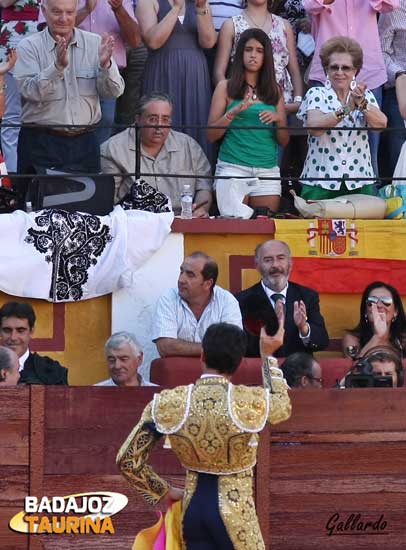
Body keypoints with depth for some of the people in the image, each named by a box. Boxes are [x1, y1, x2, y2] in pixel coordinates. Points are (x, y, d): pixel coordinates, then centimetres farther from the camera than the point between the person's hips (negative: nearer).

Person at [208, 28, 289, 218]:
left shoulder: (274, 91, 13)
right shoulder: (226, 88, 6)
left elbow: (284, 141, 13)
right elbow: (211, 135, 1)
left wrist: (279, 119, -6)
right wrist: (233, 113, -13)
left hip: (267, 172, 2)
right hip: (233, 168, -2)